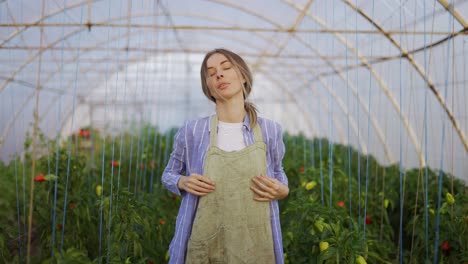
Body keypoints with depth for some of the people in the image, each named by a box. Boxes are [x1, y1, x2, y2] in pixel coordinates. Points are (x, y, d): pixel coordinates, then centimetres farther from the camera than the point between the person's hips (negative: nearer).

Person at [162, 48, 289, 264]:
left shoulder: (269, 130, -3)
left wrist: (281, 190, -8)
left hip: (254, 246, 1)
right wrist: (184, 183, -11)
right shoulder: (192, 131, -5)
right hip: (204, 246, 0)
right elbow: (169, 175, 10)